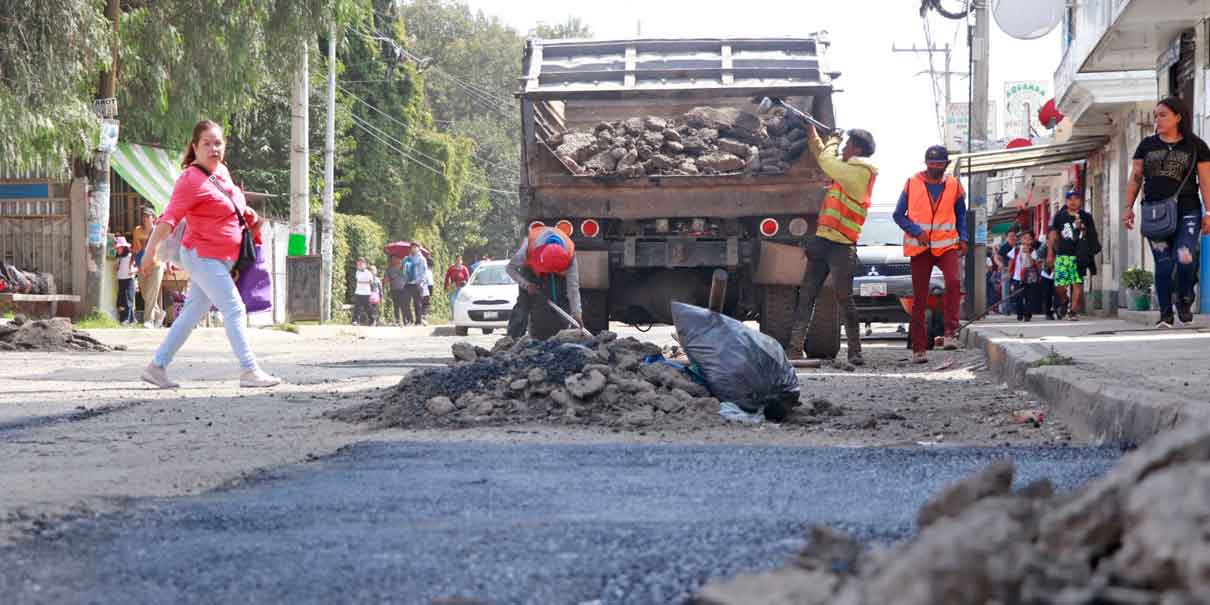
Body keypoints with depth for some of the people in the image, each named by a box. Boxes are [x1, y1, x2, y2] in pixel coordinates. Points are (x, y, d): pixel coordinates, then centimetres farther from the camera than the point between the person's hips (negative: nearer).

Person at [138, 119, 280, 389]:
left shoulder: (222, 172, 9)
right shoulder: (191, 179, -17)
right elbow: (169, 218, -25)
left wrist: (249, 215, 15)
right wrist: (151, 249, -32)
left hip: (222, 259, 9)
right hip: (203, 256, -9)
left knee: (193, 313, 12)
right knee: (235, 309, -11)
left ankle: (157, 366, 17)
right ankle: (249, 371, -11)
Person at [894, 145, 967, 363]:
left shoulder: (954, 185, 7)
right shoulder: (913, 184, 2)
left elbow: (961, 215, 18)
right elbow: (899, 215, 4)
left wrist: (963, 239, 3)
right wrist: (917, 232, -12)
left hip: (947, 245, 0)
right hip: (920, 247, 0)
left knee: (954, 281, -25)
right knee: (919, 297, 2)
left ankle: (950, 332, -22)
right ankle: (919, 348, 6)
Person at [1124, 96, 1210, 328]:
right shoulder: (1147, 145, 12)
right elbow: (1135, 178, 15)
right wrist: (1128, 207, 7)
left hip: (1186, 212, -3)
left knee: (1184, 259, -18)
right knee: (1163, 264, -1)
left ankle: (1185, 301, 8)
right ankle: (1165, 314, 6)